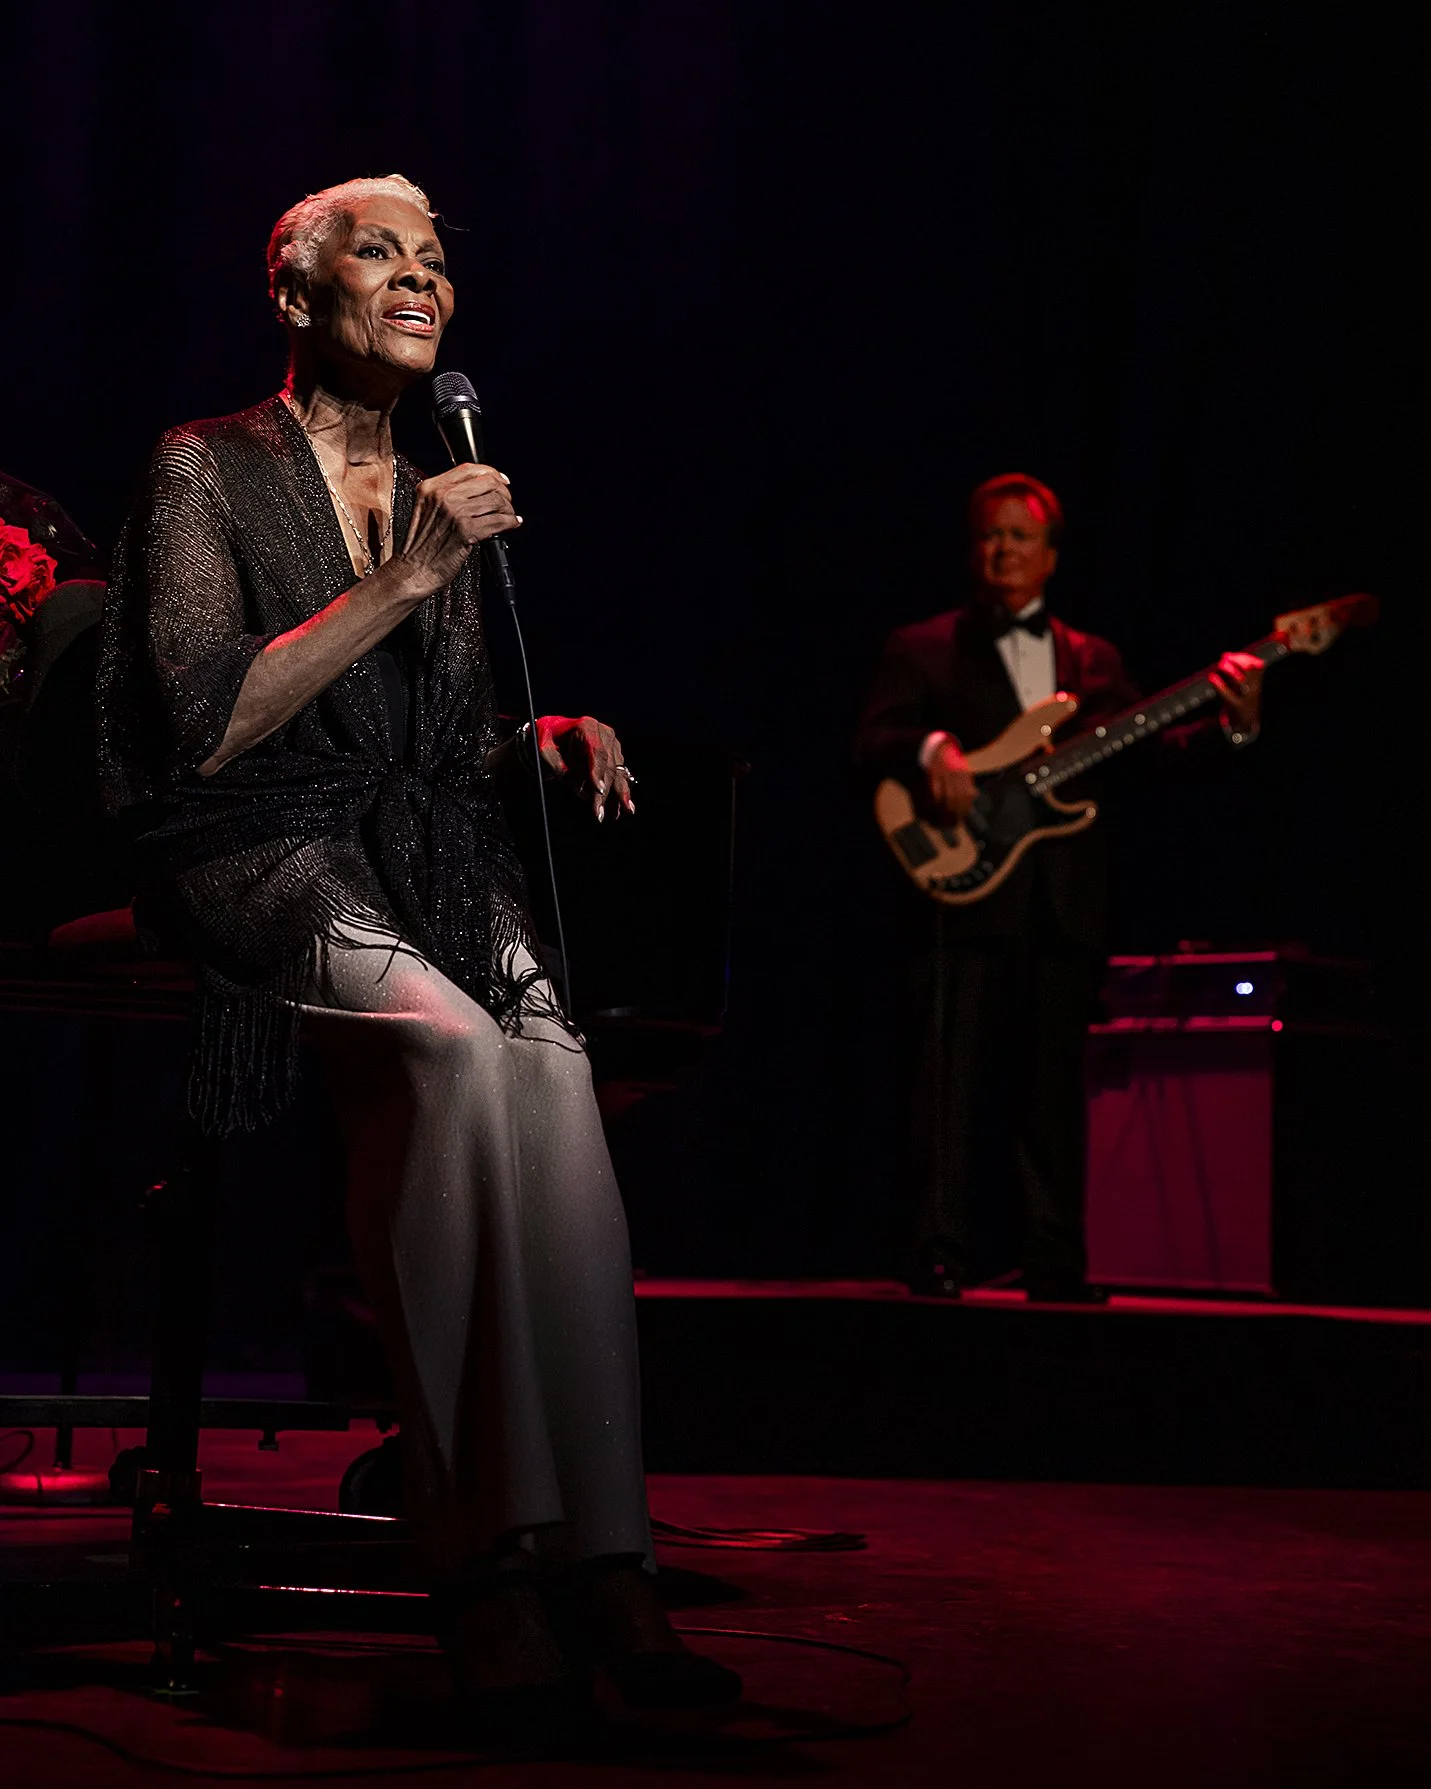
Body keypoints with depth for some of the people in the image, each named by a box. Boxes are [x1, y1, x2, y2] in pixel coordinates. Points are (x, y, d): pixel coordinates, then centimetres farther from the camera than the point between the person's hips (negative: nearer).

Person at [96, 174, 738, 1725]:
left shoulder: (436, 494, 20)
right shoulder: (207, 470, 1)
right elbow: (204, 724, -12)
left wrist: (549, 742, 3)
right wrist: (405, 580, -13)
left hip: (422, 850, 5)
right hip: (258, 849, -5)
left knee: (550, 1061, -29)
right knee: (450, 1042, -35)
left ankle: (597, 1558, -34)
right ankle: (483, 1555, -33)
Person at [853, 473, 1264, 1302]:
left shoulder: (1092, 660, 19)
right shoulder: (924, 649, 9)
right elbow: (873, 742, -3)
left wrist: (1233, 725, -6)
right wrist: (932, 750, -24)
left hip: (1064, 904, 3)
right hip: (968, 891, -3)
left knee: (1054, 1085, 5)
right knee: (954, 1076, -7)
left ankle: (1055, 1261, 8)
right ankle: (942, 1255, -6)